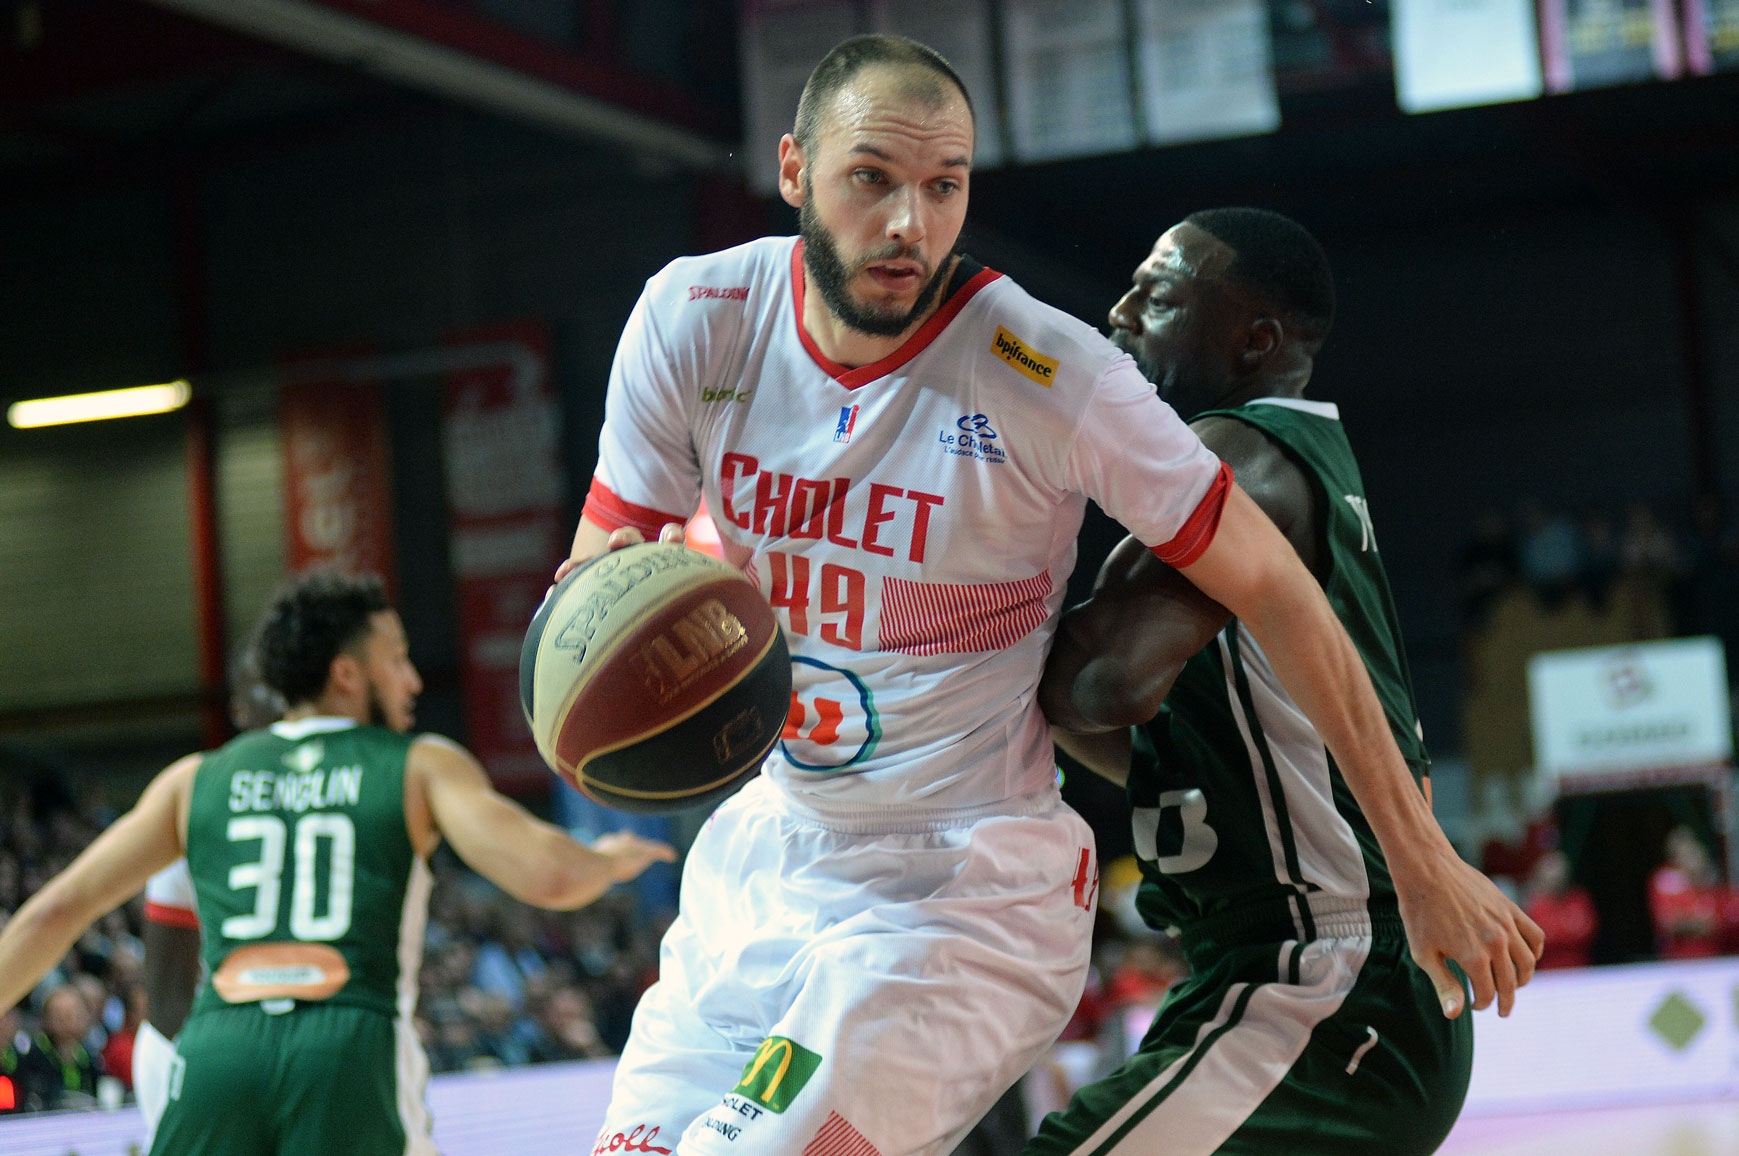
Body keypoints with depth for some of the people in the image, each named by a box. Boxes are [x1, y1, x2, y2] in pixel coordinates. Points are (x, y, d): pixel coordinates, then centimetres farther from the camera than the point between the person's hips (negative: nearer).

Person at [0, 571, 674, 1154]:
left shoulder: (198, 779, 19)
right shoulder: (424, 766, 10)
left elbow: (57, 910, 18)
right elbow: (549, 876, -2)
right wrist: (609, 862, 20)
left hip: (216, 1047, 2)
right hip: (353, 1045, -2)